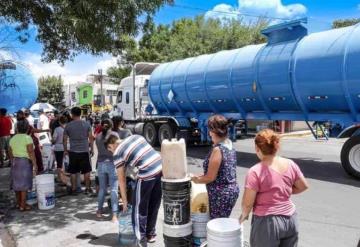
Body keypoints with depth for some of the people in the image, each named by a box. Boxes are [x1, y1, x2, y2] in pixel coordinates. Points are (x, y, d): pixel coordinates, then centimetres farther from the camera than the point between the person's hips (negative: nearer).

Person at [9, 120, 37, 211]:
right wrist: (35, 164, -13)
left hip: (15, 162, 7)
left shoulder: (13, 138, 7)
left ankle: (18, 203, 28)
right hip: (25, 162, -7)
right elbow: (31, 152, -17)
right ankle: (23, 205, 4)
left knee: (16, 182, 16)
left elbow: (11, 153, 11)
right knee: (24, 184, -1)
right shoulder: (27, 138, -13)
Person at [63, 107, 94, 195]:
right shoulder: (86, 124, -3)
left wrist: (65, 150, 13)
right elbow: (91, 138, -2)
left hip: (73, 152, 0)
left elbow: (65, 139, 1)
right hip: (84, 151, 0)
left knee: (73, 172, 9)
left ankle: (73, 189, 14)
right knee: (86, 171, 10)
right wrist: (92, 149, 8)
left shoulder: (68, 125, -3)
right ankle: (87, 188, 15)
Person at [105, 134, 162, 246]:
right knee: (154, 206, 21)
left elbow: (122, 180, 6)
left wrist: (124, 201, 15)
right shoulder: (136, 136, 18)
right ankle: (151, 234, 36)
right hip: (161, 168, 7)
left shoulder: (117, 154, 2)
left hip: (147, 174, -7)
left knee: (139, 208, 12)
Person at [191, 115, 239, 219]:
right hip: (232, 189, 9)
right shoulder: (230, 145, 5)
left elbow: (210, 177, -18)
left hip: (221, 194, -9)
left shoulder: (217, 149, -20)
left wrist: (197, 180, 0)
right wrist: (201, 176, 13)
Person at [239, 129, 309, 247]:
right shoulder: (290, 164, -2)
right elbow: (303, 186, 12)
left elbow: (247, 203, -14)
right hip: (290, 219, 5)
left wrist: (244, 215, 5)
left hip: (267, 222, -5)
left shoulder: (255, 171, -18)